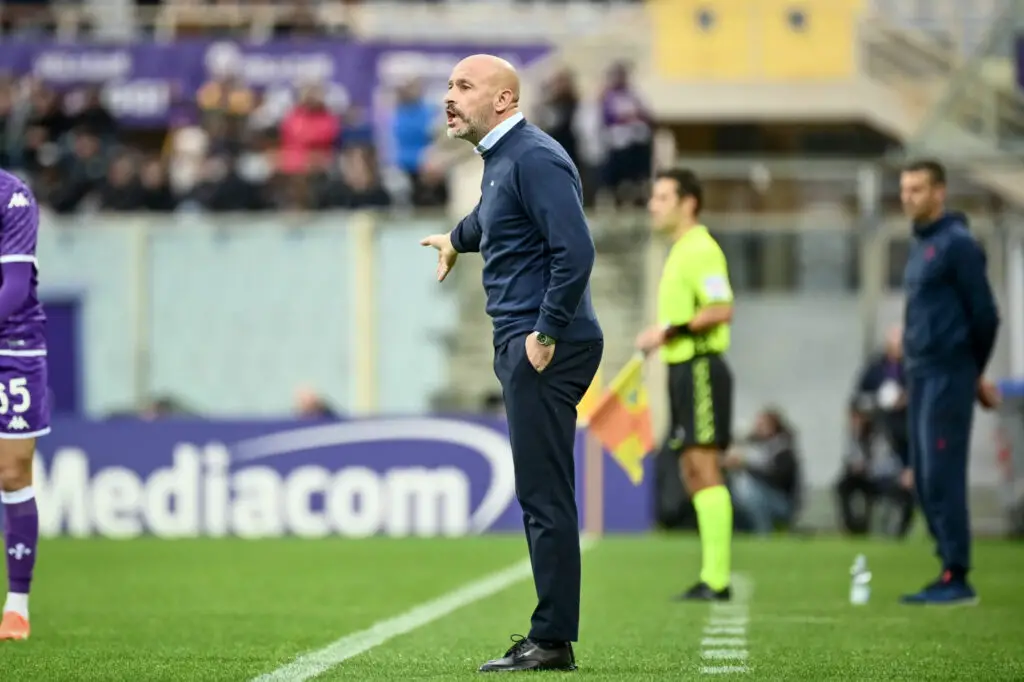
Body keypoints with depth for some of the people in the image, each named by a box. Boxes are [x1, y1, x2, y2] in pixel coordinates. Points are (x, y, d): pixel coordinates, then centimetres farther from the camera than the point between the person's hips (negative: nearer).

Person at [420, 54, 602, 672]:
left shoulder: (533, 158, -13)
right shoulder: (501, 159, 18)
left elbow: (575, 250, -23)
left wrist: (547, 333, -22)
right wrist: (457, 239, 62)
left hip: (546, 348, -10)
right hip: (522, 346, 10)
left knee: (544, 496, -9)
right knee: (541, 497, 10)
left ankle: (553, 640, -7)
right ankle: (552, 637, 13)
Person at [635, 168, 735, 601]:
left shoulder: (700, 249, -12)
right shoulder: (680, 252, 19)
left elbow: (722, 309, -23)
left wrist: (670, 331, -22)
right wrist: (657, 340, 17)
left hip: (700, 368, -10)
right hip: (684, 370, 10)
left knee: (704, 469, -11)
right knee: (692, 473, 9)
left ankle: (716, 579, -12)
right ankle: (714, 577, 11)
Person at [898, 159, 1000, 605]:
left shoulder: (956, 244, -10)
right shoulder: (921, 246, 17)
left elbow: (984, 313, -11)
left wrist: (974, 373, 1)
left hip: (947, 377, -9)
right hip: (921, 377, 9)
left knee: (942, 478, -10)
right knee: (926, 480, 8)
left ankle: (956, 577, -7)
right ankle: (949, 573, 13)